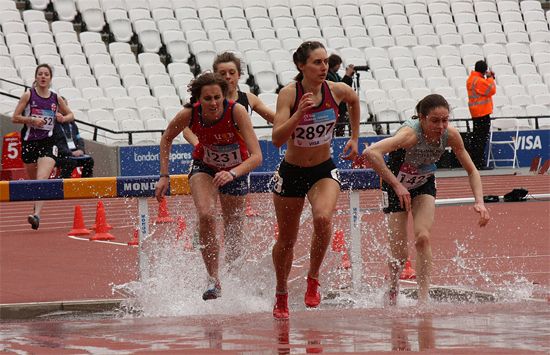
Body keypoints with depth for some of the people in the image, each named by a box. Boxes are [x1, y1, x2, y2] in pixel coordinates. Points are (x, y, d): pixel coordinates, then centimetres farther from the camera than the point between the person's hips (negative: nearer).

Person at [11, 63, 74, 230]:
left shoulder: (55, 98, 5)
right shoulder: (29, 95, 0)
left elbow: (70, 115, 19)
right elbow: (15, 117, -1)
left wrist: (63, 118, -4)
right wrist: (32, 119, -16)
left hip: (48, 142, -1)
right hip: (30, 141, 1)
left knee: (42, 180, -19)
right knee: (33, 181, 13)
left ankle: (36, 215, -29)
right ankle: (37, 207, 38)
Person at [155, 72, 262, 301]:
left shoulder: (236, 111, -35)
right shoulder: (189, 115, -27)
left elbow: (257, 156, -40)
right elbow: (167, 138, -5)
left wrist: (232, 174, -55)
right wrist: (164, 175, -10)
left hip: (236, 171, 0)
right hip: (204, 166, 1)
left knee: (232, 233, 11)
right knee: (206, 216, -27)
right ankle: (213, 280, -19)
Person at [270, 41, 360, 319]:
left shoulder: (337, 91, -11)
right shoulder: (289, 94, -19)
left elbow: (354, 100, 16)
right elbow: (277, 139, -28)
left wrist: (355, 138, 15)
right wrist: (299, 113, -40)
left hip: (324, 171, 1)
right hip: (291, 172, -1)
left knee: (323, 218, -30)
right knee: (286, 241, 12)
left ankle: (313, 279, -8)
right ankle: (281, 297, 35)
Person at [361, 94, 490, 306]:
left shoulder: (450, 135, -23)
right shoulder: (411, 133, -38)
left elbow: (472, 171, -9)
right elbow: (370, 153, -53)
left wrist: (479, 201, -24)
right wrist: (397, 185, -51)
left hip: (424, 185, 3)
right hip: (396, 186, -3)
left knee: (423, 238, -20)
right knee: (399, 253, -3)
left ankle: (423, 299, -16)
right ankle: (392, 293, 28)